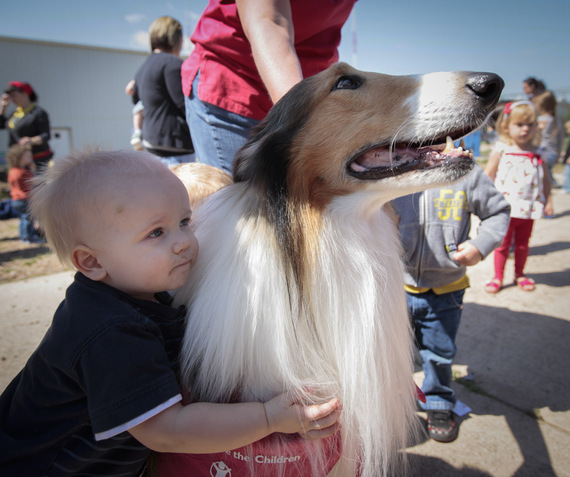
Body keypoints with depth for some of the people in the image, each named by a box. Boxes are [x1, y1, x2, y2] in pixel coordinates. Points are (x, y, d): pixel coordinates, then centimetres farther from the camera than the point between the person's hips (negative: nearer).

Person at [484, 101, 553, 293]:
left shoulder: (536, 152, 4)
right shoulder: (500, 150, -5)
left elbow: (545, 179, 10)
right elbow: (487, 176, -3)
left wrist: (548, 201, 6)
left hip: (529, 207, 3)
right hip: (506, 208, -3)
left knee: (523, 243, 15)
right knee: (503, 243, 6)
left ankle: (519, 274, 32)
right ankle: (498, 277, 19)